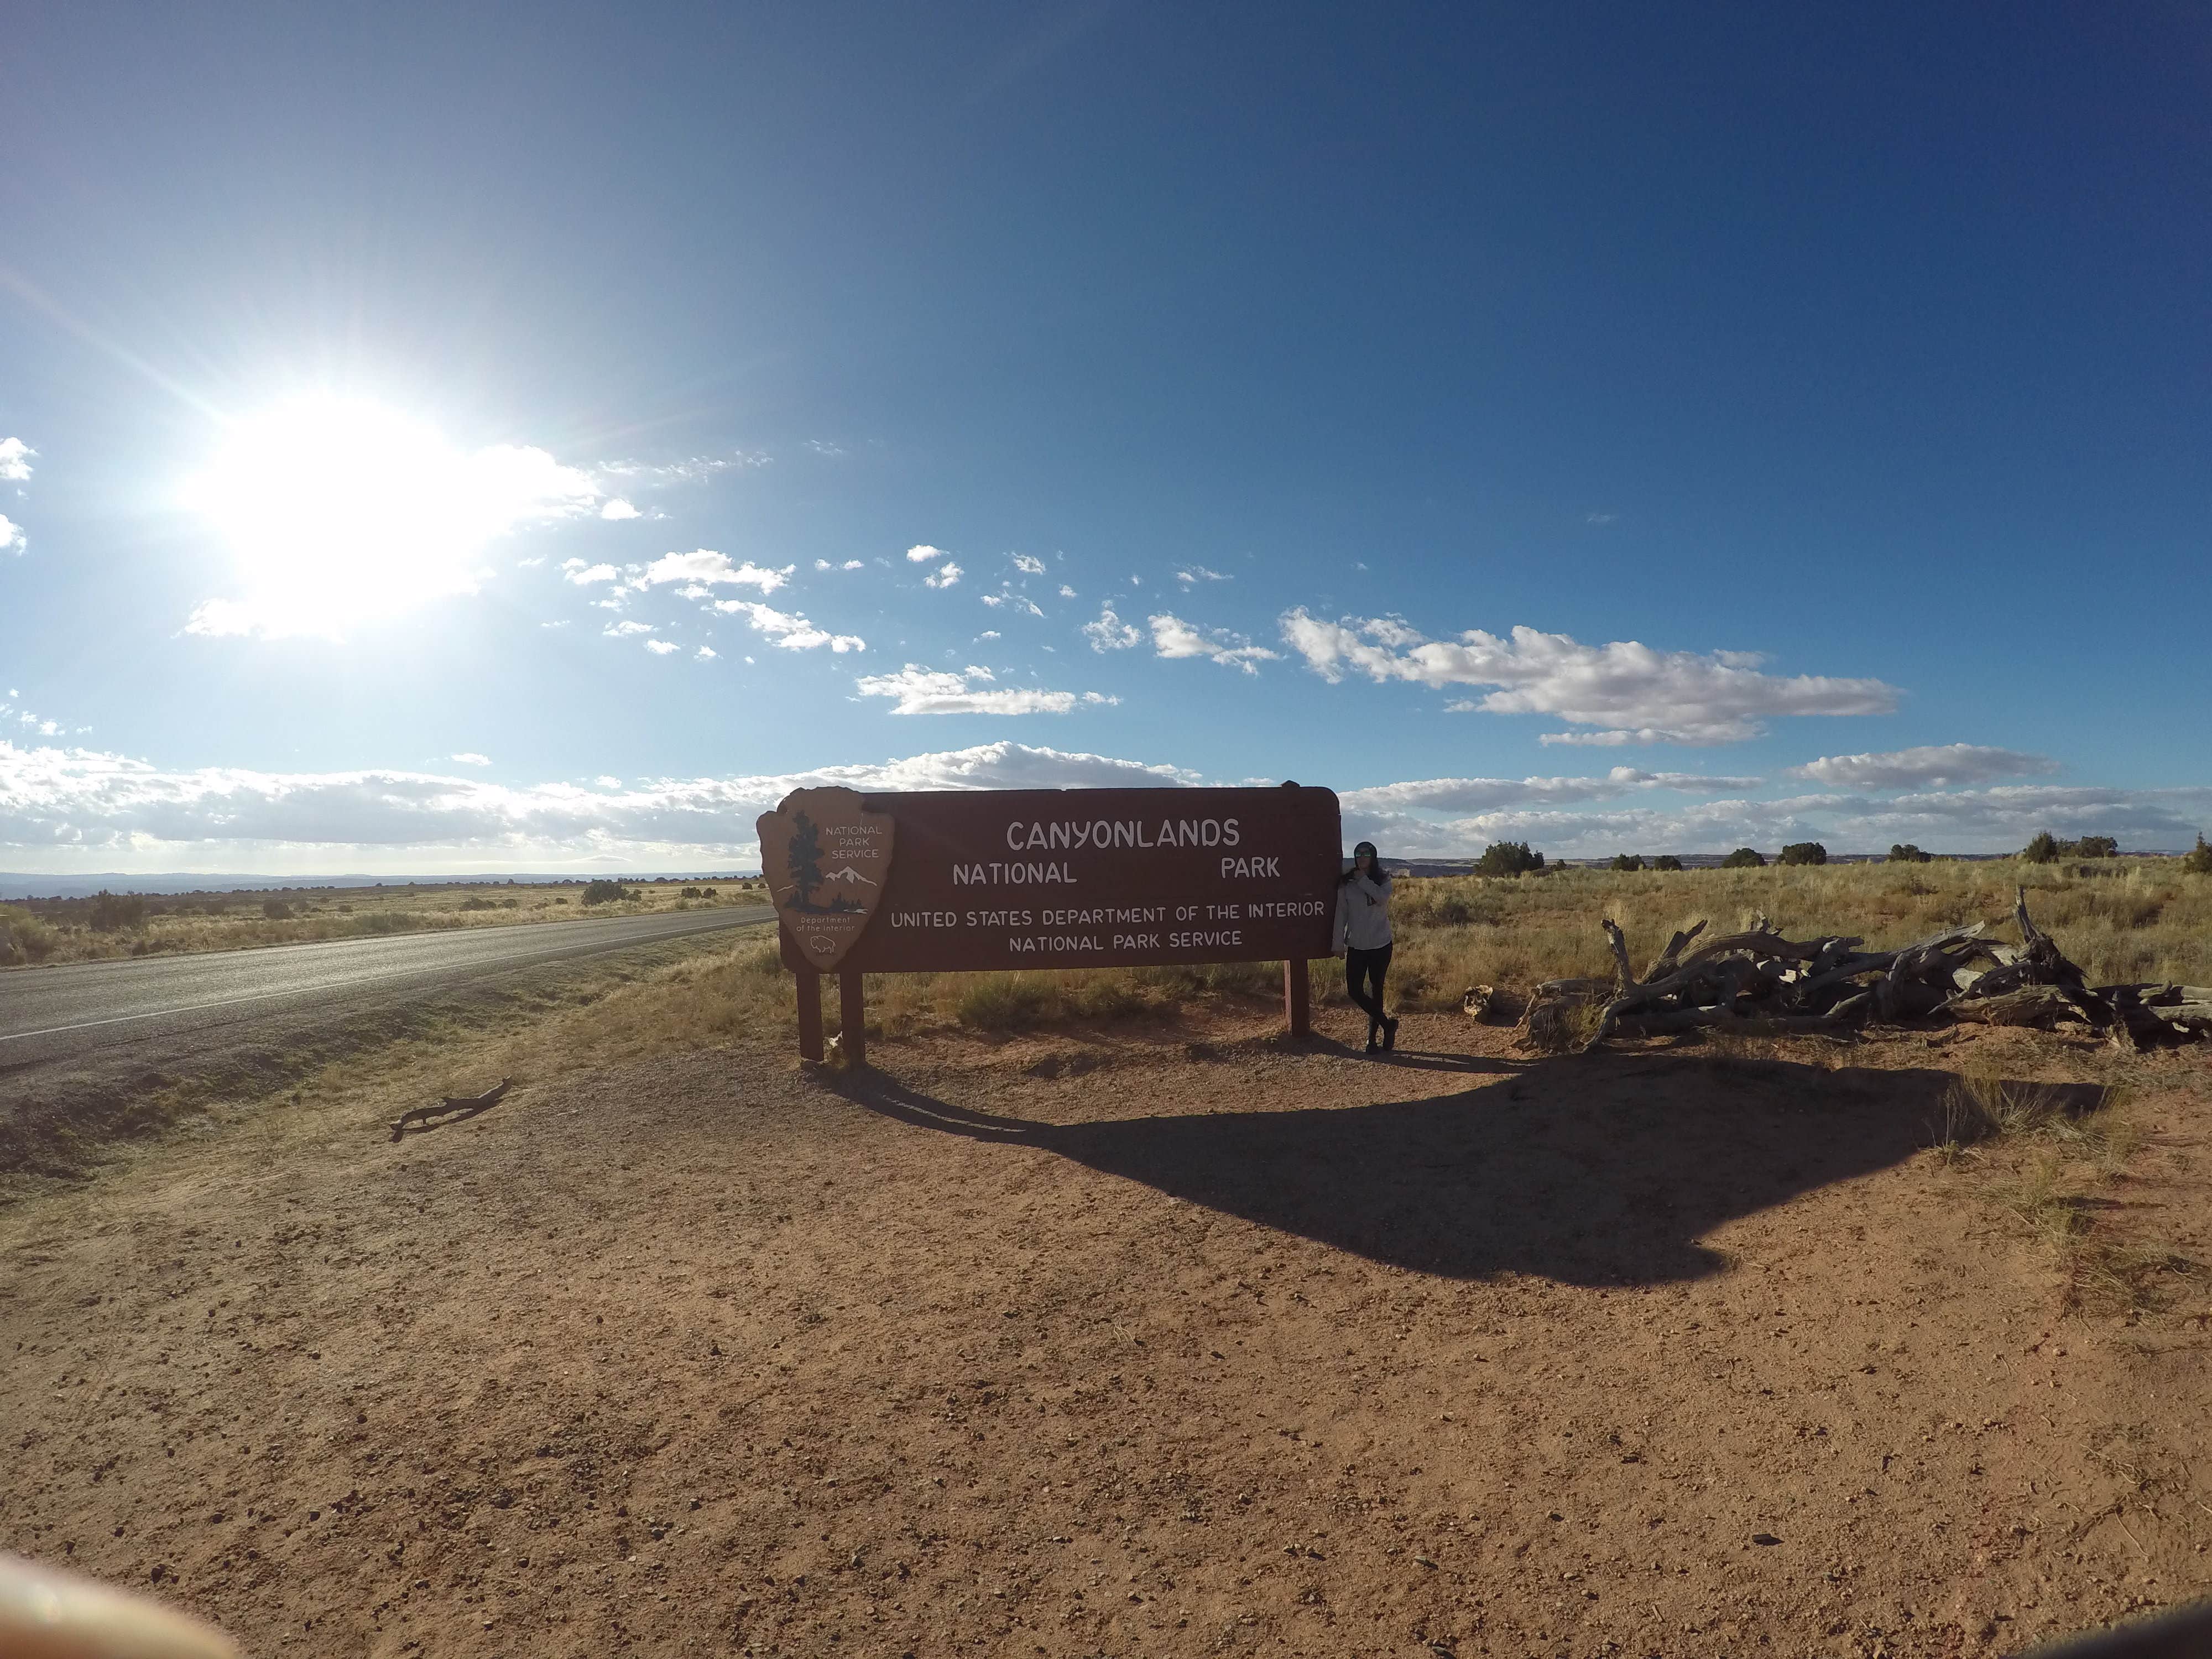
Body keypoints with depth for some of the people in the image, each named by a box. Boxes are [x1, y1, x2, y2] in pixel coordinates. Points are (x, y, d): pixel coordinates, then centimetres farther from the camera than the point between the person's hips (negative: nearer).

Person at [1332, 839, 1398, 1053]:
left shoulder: (1383, 880, 0)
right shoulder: (1346, 883, 2)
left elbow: (1382, 898, -22)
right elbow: (1341, 913, 3)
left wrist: (1364, 881, -15)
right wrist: (1339, 942, 1)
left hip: (1380, 945, -1)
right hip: (1356, 946, 2)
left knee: (1376, 990, 8)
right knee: (1354, 991, -5)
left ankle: (1372, 1037, 18)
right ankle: (1387, 1024, 13)